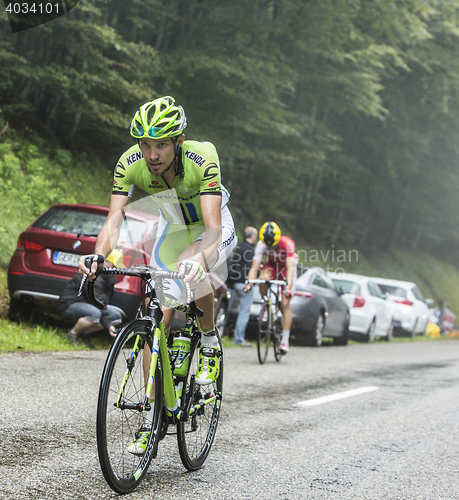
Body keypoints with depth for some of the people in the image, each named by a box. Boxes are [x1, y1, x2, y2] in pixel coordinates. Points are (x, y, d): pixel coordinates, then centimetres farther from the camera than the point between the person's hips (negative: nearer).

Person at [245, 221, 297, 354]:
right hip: (271, 265, 2)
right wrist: (249, 283, -44)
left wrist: (289, 287, -54)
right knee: (263, 278, -35)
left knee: (285, 304, -10)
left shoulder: (287, 244, -34)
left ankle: (285, 340, -5)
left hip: (285, 268, -2)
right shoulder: (261, 245, -26)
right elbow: (254, 267, -28)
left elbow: (290, 268, -41)